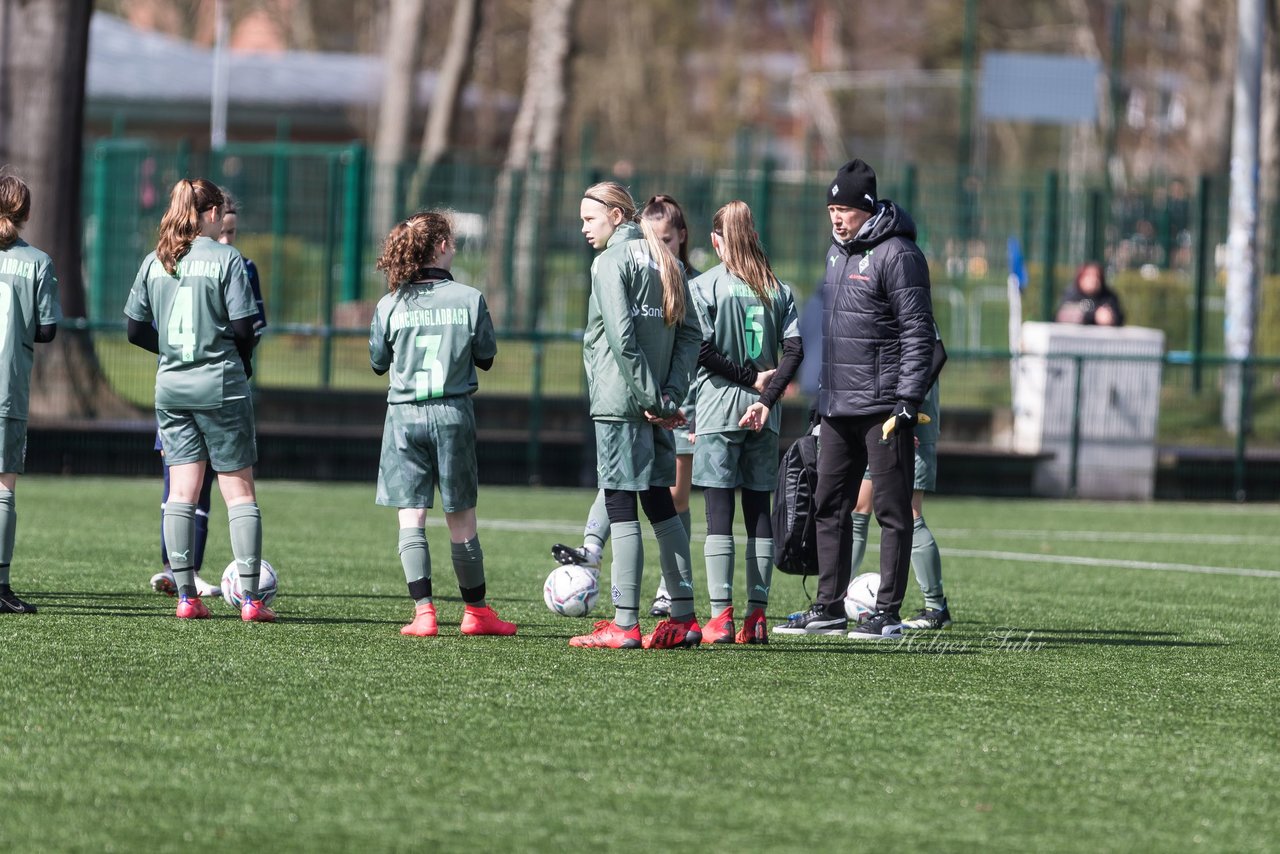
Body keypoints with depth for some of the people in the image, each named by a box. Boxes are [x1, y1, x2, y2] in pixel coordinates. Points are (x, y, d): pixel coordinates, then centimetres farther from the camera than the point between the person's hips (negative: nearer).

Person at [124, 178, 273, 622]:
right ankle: (250, 598, -2)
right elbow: (243, 328, -11)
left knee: (181, 492, 7)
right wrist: (242, 364, 8)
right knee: (239, 490, 1)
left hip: (171, 386, 4)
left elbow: (136, 330, 8)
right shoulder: (226, 259, -8)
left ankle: (186, 597, 4)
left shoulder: (155, 262, 5)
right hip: (221, 385, -4)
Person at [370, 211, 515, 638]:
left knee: (410, 517, 1)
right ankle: (476, 611, 18)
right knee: (461, 518, 10)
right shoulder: (470, 299, -5)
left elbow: (378, 362, 8)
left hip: (404, 414, 0)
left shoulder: (390, 305, -2)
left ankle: (423, 612, -8)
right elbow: (486, 357, 4)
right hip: (453, 411, 0)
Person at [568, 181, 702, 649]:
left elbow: (621, 338, -18)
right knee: (661, 504, 14)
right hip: (655, 406, 8)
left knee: (621, 508, -6)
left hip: (619, 403, -8)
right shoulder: (664, 261, 14)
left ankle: (624, 624, -8)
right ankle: (683, 617, 15)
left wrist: (651, 398, -15)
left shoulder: (612, 260, -9)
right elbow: (690, 334, 10)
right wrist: (670, 396, 3)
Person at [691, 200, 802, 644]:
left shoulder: (704, 285, -5)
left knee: (719, 512, -3)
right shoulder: (778, 289, 7)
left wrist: (741, 375, 1)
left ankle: (720, 617, -7)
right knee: (759, 511, 8)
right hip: (764, 417, 4)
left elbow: (703, 346, -13)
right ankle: (757, 617, 8)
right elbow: (794, 349, -3)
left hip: (718, 411, -4)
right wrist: (766, 397, -7)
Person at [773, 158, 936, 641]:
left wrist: (907, 403, -18)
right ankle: (829, 609, 16)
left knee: (892, 511, -2)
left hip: (883, 409, -9)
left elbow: (918, 334, -14)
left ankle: (888, 613, 0)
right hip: (838, 408, 9)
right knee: (829, 508, 10)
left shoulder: (897, 255, -11)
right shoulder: (838, 251, 15)